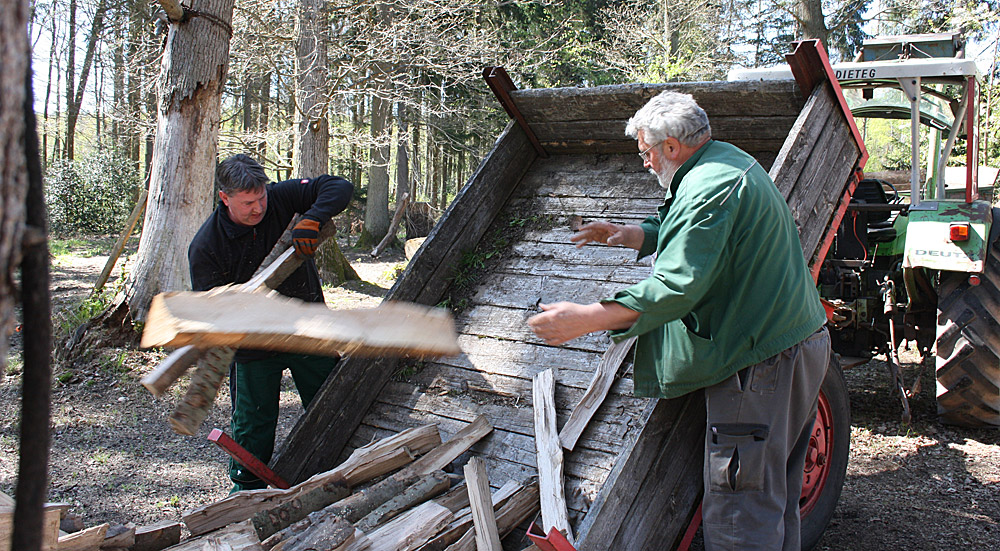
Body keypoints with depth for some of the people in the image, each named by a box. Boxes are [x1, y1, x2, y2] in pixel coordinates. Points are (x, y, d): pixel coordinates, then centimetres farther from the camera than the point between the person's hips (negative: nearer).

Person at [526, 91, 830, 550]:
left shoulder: (709, 188, -20)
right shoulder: (731, 163, 14)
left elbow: (678, 286, -29)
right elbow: (692, 236, 28)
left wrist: (586, 319, -31)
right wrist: (632, 235, 18)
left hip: (760, 365, -11)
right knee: (776, 500, 22)